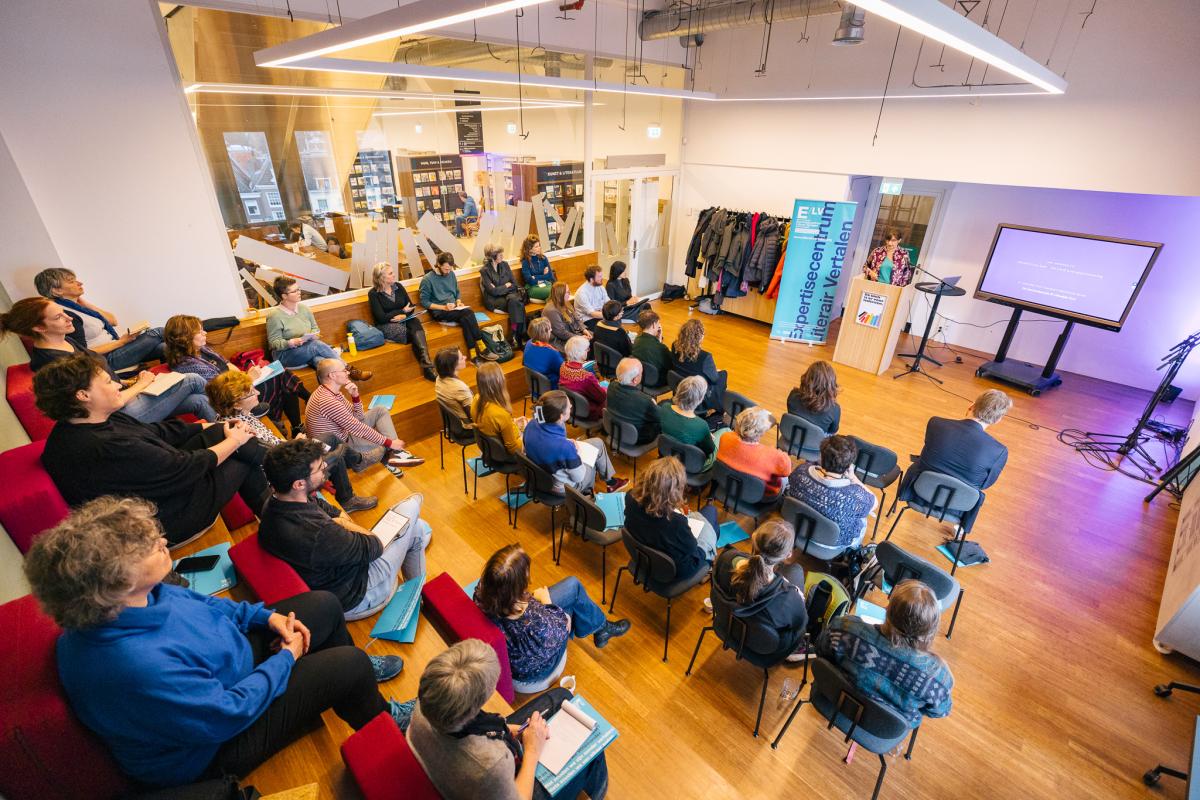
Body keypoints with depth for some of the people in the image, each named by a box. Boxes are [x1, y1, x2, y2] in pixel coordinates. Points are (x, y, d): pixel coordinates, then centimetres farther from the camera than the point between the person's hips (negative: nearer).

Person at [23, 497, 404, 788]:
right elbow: (229, 713, -31)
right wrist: (285, 658, -16)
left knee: (324, 605, 9)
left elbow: (193, 601, 3)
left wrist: (268, 615, -4)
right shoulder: (140, 667, -45)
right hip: (214, 749, -8)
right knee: (350, 663, -10)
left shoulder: (128, 599, -18)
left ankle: (356, 676, 38)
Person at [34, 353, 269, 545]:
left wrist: (220, 428, 2)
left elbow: (156, 431, 4)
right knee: (243, 462, 2)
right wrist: (233, 441, -9)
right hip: (169, 520, -9)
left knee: (224, 430, 4)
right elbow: (186, 468, -25)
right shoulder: (108, 448, -34)